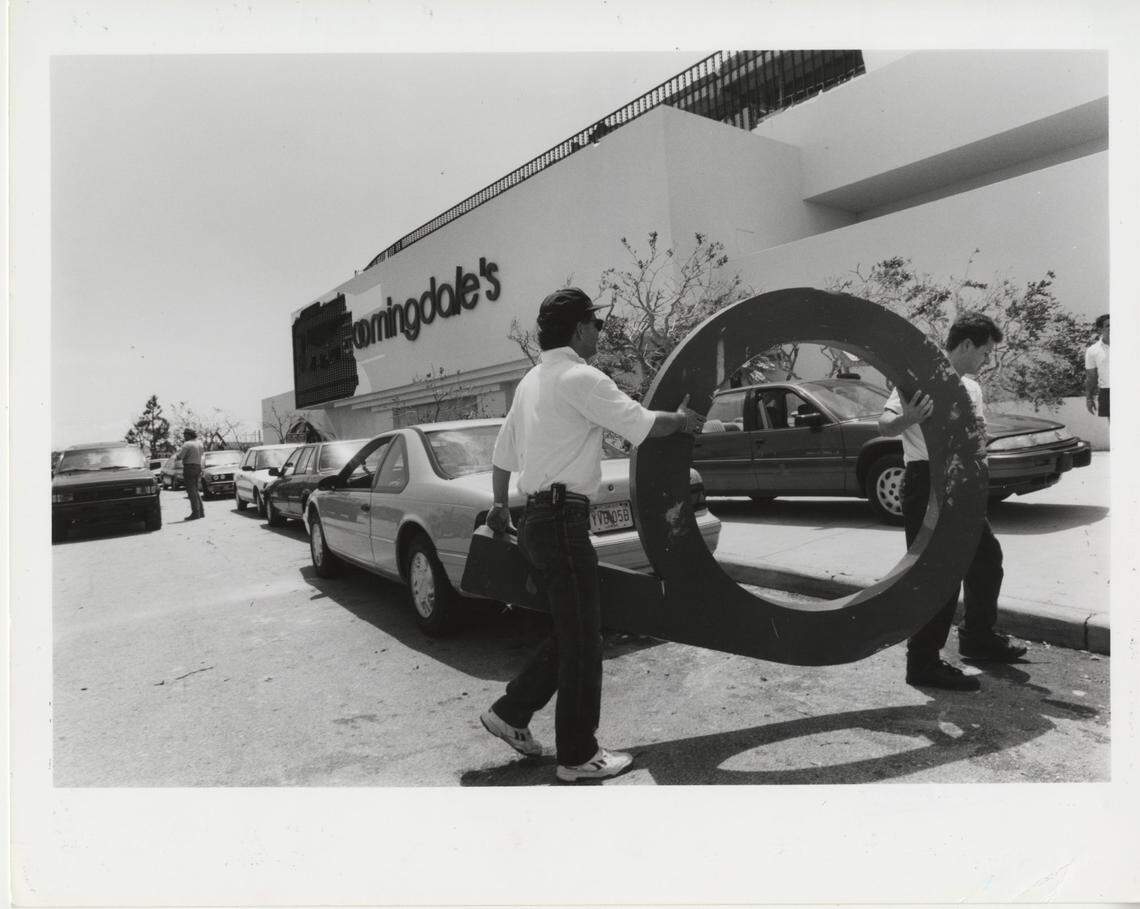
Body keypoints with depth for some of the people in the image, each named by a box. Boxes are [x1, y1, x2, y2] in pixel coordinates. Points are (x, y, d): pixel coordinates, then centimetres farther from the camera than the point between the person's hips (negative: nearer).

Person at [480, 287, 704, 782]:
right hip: (562, 518, -10)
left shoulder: (530, 381, 17)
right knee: (582, 638, 1)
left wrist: (499, 504, 33)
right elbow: (641, 425, -14)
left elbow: (502, 452, 21)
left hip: (535, 517, 10)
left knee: (571, 631, 19)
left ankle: (511, 712, 26)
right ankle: (578, 756, 13)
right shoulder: (580, 378, -11)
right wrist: (682, 419, 6)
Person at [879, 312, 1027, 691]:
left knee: (986, 557, 20)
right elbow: (884, 425, -23)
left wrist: (978, 432, 0)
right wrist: (908, 418, -44)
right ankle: (923, 663, 0)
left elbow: (980, 437, 22)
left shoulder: (970, 386, 16)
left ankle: (978, 638, 38)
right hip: (927, 482, -10)